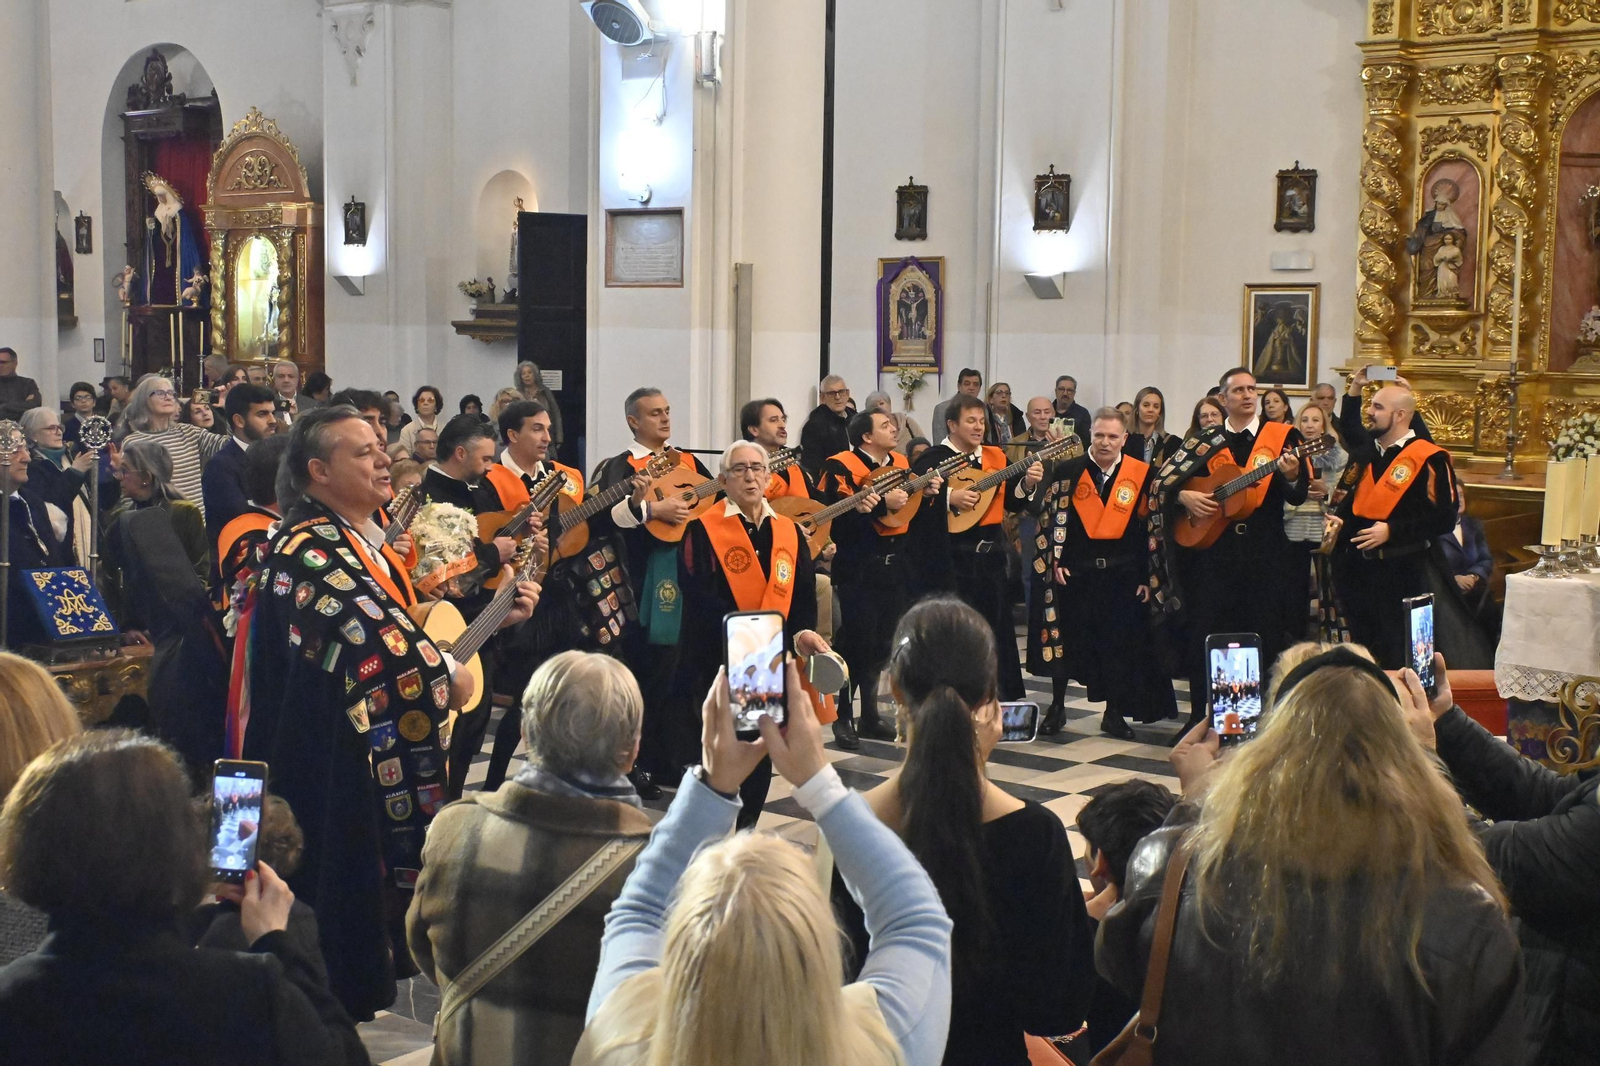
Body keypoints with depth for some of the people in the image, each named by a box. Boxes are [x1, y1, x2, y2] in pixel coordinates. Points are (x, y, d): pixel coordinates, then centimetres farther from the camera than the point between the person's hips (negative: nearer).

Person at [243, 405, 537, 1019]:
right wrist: (446, 679, -17)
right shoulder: (308, 549, -18)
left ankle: (359, 1003, 28)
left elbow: (405, 623, 21)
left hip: (387, 755, 9)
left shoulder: (368, 541, 12)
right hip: (336, 766, -9)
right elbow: (371, 635, -29)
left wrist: (500, 616, 13)